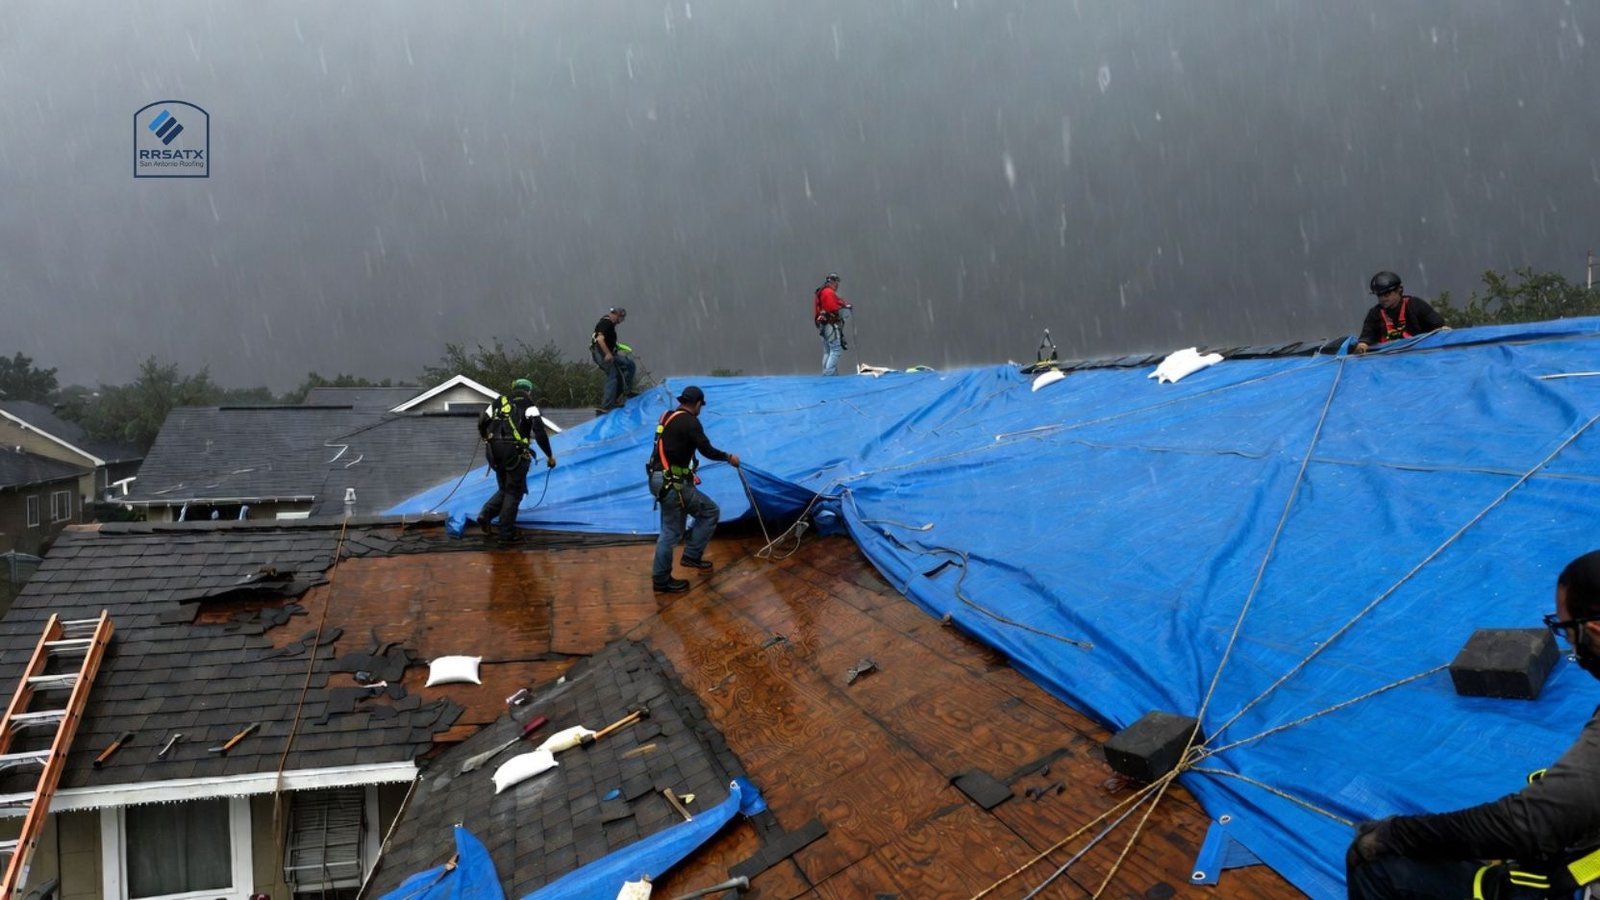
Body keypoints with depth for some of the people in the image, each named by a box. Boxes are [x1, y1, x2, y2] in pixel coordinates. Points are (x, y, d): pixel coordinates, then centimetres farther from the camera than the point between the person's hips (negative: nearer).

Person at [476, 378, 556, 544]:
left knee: (504, 489, 22)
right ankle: (506, 534, 7)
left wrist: (488, 441, 36)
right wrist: (549, 455, -4)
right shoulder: (529, 406, 3)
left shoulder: (499, 402, 16)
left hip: (494, 452, 5)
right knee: (514, 493, 7)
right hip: (516, 453, -5)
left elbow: (482, 423, 16)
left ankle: (486, 514, 0)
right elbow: (539, 432, -9)